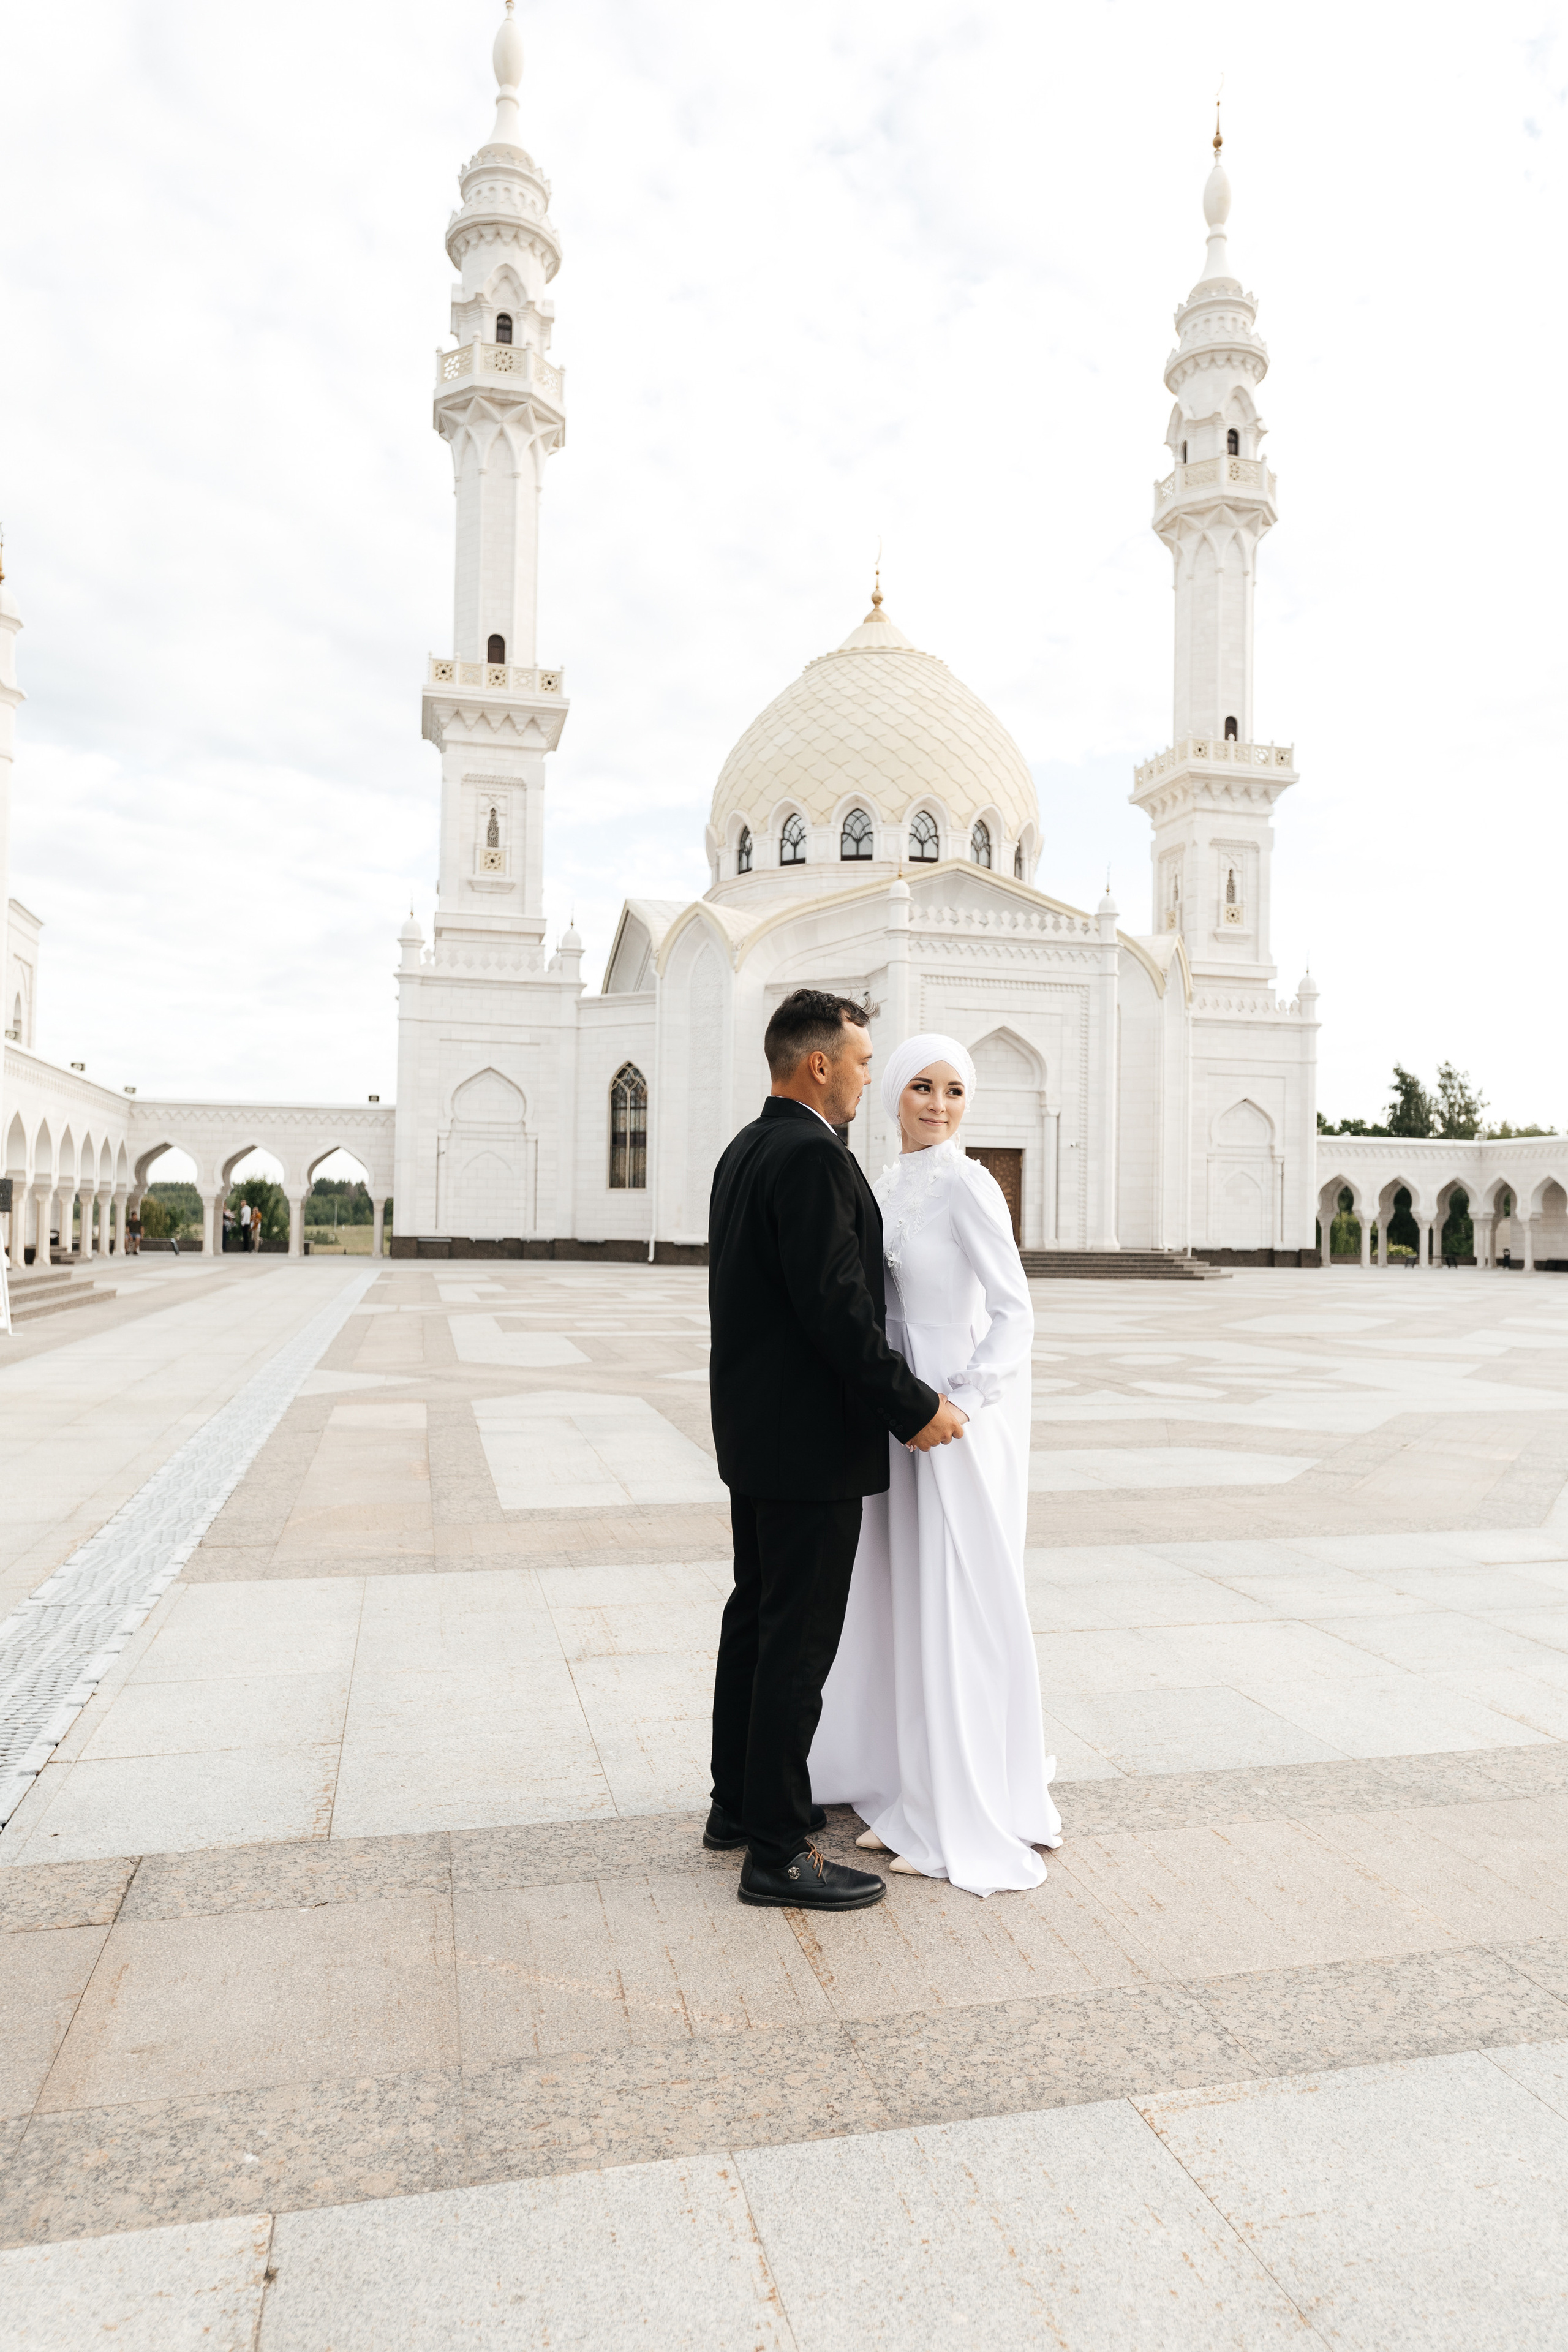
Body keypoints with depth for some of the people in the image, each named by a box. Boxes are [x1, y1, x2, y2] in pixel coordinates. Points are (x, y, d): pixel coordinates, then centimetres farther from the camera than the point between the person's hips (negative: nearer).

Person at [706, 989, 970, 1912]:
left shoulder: (745, 1150, 11)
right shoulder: (813, 1157, -20)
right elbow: (838, 1309, -25)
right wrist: (915, 1408, -16)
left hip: (753, 1431, 10)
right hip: (809, 1441, -10)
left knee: (756, 1619, 19)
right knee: (800, 1639, 0)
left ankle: (740, 1803, 33)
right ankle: (777, 1850, 11)